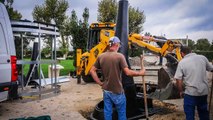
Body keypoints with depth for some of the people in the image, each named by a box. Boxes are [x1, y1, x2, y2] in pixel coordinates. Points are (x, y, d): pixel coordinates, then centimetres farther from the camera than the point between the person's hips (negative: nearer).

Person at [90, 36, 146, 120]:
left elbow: (92, 71, 1)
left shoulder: (101, 56, 0)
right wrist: (140, 73, -4)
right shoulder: (119, 56, -15)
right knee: (121, 112, 13)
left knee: (107, 112, 14)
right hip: (117, 91, -4)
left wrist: (100, 83, 5)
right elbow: (127, 72, -19)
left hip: (106, 90, 5)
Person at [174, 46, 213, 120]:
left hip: (190, 92, -4)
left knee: (189, 114, 9)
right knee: (203, 112, 23)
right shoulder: (202, 58, 1)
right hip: (204, 91, 4)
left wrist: (181, 91, 4)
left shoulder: (182, 62, -7)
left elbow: (178, 80, -10)